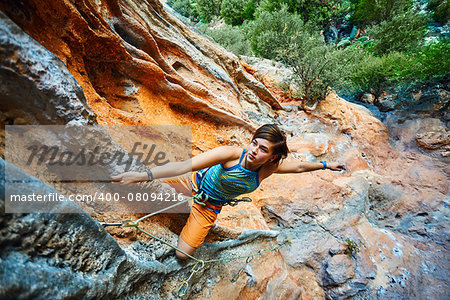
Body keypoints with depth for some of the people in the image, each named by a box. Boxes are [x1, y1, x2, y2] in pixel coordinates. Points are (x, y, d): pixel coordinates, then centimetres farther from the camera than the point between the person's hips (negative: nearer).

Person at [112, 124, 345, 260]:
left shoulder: (269, 168, -24)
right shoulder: (231, 154, -35)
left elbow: (299, 166, -4)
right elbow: (184, 165, -43)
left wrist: (325, 164, 8)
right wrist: (144, 175, -51)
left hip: (209, 208, 1)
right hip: (196, 182, -1)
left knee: (183, 254, 1)